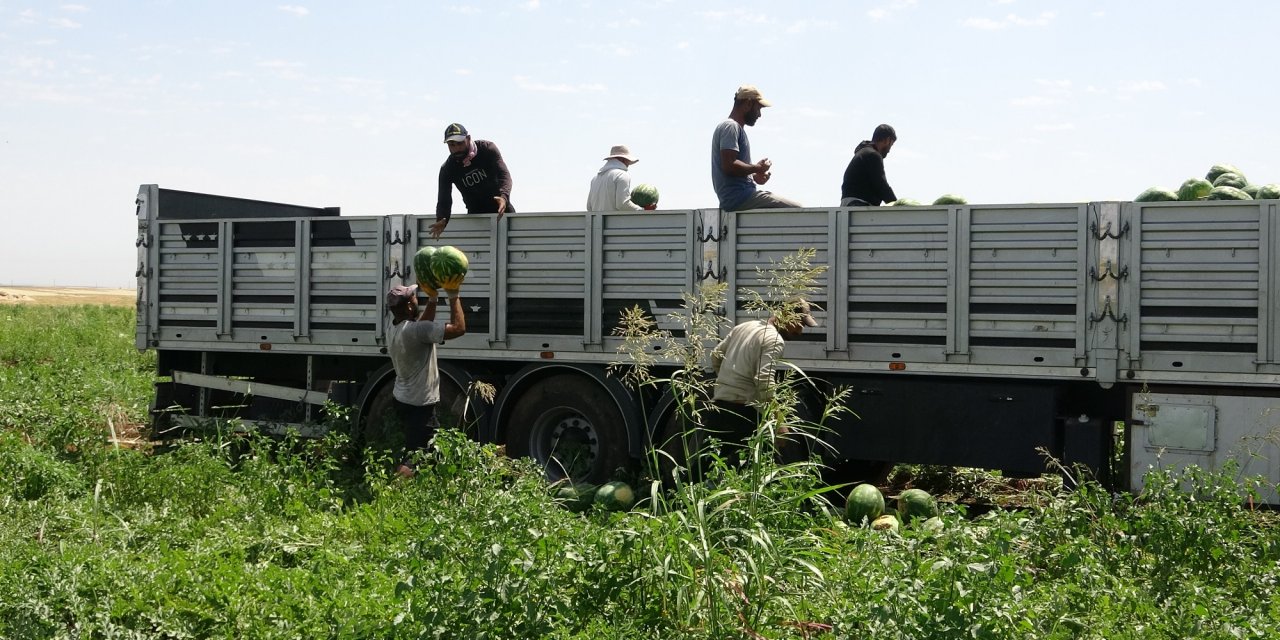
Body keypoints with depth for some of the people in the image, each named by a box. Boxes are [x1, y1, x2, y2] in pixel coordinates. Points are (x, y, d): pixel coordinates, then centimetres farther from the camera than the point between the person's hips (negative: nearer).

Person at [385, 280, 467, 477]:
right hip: (420, 405, -10)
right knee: (413, 460, -9)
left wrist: (432, 299, 14)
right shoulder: (414, 330, -25)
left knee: (412, 451, 25)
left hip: (402, 399, 10)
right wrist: (453, 297, -16)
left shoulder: (394, 330, 4)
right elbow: (458, 328, -27)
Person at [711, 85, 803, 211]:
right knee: (795, 209, -16)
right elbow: (729, 165, -22)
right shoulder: (730, 127, -8)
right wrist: (757, 168, -8)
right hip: (738, 197, -11)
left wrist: (754, 176, 12)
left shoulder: (735, 127, 24)